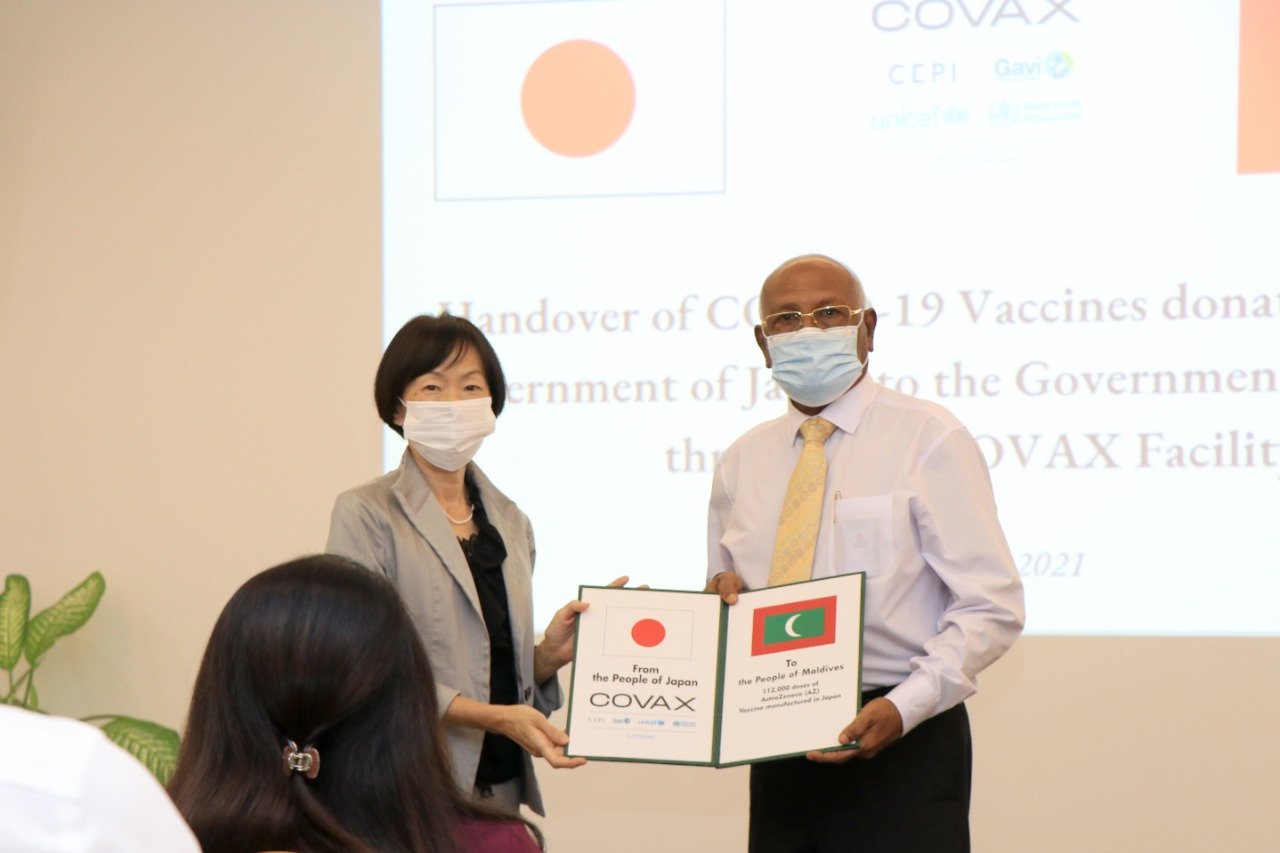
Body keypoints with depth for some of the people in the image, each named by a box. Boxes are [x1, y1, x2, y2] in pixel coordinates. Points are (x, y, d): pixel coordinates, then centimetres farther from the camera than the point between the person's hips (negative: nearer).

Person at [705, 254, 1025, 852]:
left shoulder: (929, 440, -2)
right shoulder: (741, 463, 14)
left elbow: (991, 608, -7)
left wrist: (903, 708, -19)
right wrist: (722, 595, 0)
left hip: (901, 744, -4)